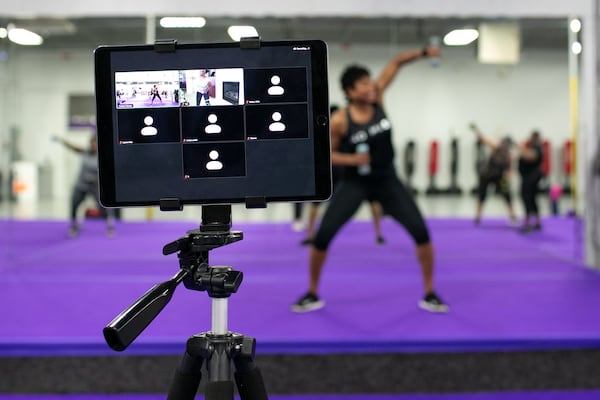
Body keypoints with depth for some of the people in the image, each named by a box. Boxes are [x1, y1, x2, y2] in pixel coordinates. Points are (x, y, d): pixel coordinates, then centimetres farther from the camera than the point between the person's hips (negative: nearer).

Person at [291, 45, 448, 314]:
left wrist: (423, 52, -14)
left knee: (421, 231, -8)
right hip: (355, 183, -3)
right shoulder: (339, 121, -16)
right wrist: (352, 159, -22)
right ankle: (312, 294, 10)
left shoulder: (377, 96, -7)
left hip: (387, 180, 3)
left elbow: (396, 63, -1)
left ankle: (430, 294, 8)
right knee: (323, 234, -11)